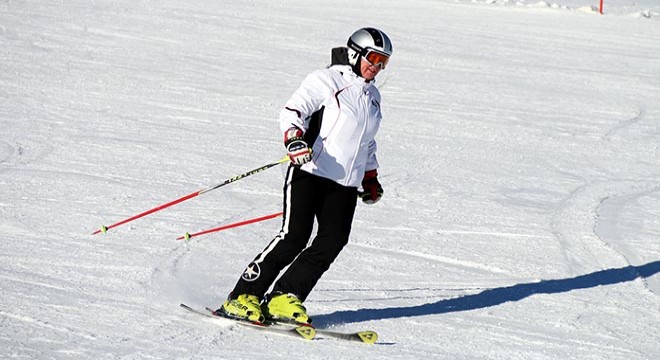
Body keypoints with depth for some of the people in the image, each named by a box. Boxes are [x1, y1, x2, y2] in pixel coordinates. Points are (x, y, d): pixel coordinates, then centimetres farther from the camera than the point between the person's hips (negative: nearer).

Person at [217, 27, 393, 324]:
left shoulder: (373, 96, 22)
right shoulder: (326, 80, -1)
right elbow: (292, 111, -11)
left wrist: (371, 179, 29)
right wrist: (295, 139, -29)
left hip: (346, 184, 7)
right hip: (310, 171, -7)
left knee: (333, 241, -13)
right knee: (295, 236, -17)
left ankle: (284, 298, -7)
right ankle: (243, 296, -10)